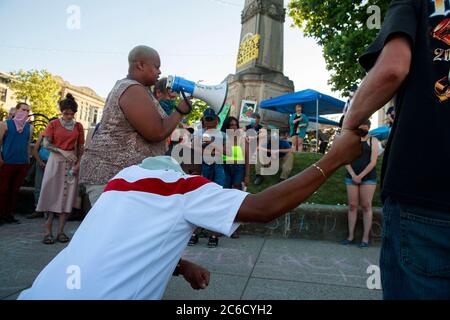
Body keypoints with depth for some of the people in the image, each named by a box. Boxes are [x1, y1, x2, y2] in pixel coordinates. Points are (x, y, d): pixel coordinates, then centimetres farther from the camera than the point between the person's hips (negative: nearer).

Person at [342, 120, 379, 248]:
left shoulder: (373, 140, 3)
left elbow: (373, 162, -6)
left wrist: (360, 176, -13)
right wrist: (353, 175, -10)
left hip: (368, 177, -2)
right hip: (352, 177, 3)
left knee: (366, 206, 0)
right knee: (352, 206, 4)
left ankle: (366, 238, 5)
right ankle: (351, 236, 11)